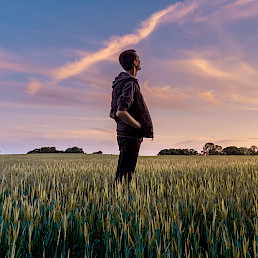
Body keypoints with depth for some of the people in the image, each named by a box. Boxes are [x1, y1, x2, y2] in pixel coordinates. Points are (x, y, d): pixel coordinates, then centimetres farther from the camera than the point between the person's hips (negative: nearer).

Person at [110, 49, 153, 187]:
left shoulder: (119, 82, 17)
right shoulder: (130, 83, -14)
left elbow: (113, 113, 20)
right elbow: (121, 113, -26)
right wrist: (141, 127, -16)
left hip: (123, 133, 10)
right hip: (131, 136, -10)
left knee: (122, 173, 15)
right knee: (125, 176, -5)